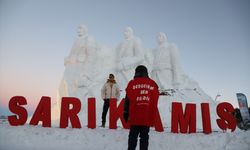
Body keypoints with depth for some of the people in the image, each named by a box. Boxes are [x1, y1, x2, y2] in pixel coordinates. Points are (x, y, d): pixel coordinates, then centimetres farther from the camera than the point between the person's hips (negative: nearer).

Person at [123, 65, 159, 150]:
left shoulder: (132, 83, -1)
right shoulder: (153, 84, 6)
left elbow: (128, 100, -1)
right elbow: (155, 102, 9)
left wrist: (125, 113, 8)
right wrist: (153, 117, 17)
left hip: (135, 117, -1)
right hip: (148, 117, 2)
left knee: (133, 136, 9)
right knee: (144, 137, 10)